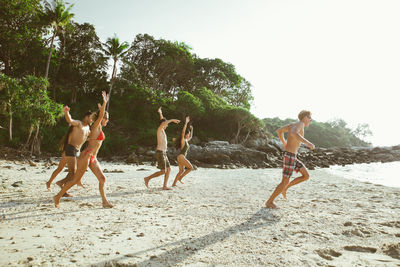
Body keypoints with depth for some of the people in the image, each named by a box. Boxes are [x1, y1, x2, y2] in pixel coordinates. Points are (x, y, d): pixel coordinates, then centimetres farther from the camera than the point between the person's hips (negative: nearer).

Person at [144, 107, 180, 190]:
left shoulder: (162, 130, 17)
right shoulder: (159, 129, -7)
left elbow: (163, 120, 35)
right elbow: (164, 122, -28)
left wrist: (160, 113, 41)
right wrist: (172, 120, -20)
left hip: (163, 153, 10)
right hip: (160, 153, -10)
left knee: (168, 169, 5)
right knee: (163, 171, -10)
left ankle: (165, 186, 6)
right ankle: (148, 178, 0)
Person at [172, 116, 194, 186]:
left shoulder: (186, 140, 16)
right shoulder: (183, 140, -8)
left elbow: (191, 137, 36)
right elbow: (183, 132, -23)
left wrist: (191, 129, 32)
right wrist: (186, 123, -24)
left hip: (182, 157, 9)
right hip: (181, 157, -9)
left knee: (181, 171, 12)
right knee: (191, 167, -7)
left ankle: (174, 183, 13)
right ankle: (180, 178, -4)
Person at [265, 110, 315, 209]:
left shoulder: (293, 124, 14)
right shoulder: (299, 124, -12)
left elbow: (279, 131, 24)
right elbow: (293, 133, -36)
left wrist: (284, 143, 34)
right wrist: (307, 143, -33)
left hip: (293, 156, 10)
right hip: (290, 156, -10)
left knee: (306, 176, 13)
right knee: (285, 182, -3)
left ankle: (284, 188, 19)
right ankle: (269, 202, 8)